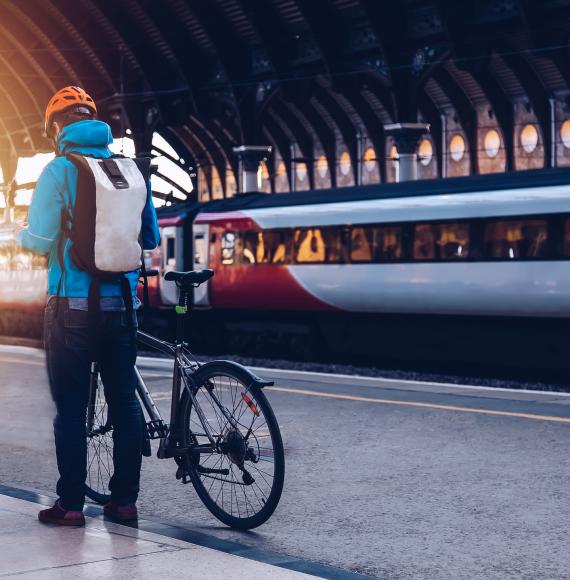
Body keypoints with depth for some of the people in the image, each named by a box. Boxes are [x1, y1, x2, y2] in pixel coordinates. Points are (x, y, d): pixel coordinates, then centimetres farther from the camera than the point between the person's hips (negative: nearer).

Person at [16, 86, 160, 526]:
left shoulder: (59, 169, -7)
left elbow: (41, 242, -11)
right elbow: (151, 239, 10)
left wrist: (21, 235, 12)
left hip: (73, 305, -4)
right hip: (121, 303, 4)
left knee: (70, 407, 2)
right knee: (125, 402, 9)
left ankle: (71, 504, 4)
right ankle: (125, 500, 13)